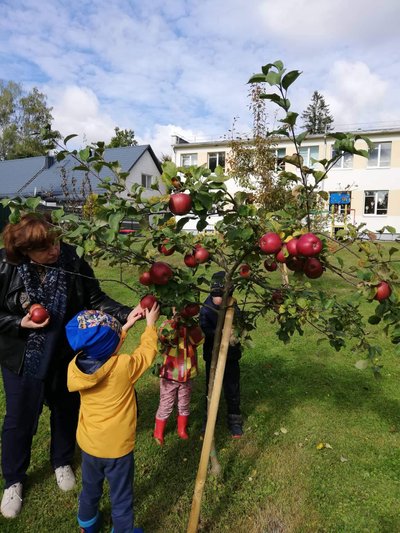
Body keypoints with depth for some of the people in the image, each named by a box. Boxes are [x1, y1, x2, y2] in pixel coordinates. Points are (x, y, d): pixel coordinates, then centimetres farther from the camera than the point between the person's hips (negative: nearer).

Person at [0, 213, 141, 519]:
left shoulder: (71, 259, -16)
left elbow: (96, 299, -11)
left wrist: (126, 314, -24)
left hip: (66, 357, 2)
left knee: (66, 411, 21)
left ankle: (62, 462, 51)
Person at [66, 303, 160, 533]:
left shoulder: (74, 366, -16)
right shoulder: (124, 366, -30)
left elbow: (102, 351, 2)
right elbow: (147, 351, -11)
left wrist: (126, 325, 5)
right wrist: (151, 324, 4)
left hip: (88, 443, 6)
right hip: (117, 447, -5)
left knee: (90, 488, 30)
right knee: (121, 497, 18)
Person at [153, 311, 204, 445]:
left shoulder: (191, 328, -1)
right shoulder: (168, 326, -13)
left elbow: (199, 339, -20)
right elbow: (163, 335, -36)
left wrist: (191, 324, -29)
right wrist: (175, 320, -40)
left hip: (186, 377, 4)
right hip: (169, 376, -3)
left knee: (184, 406, 19)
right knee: (166, 407, 10)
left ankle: (182, 430, 40)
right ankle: (158, 433, 30)